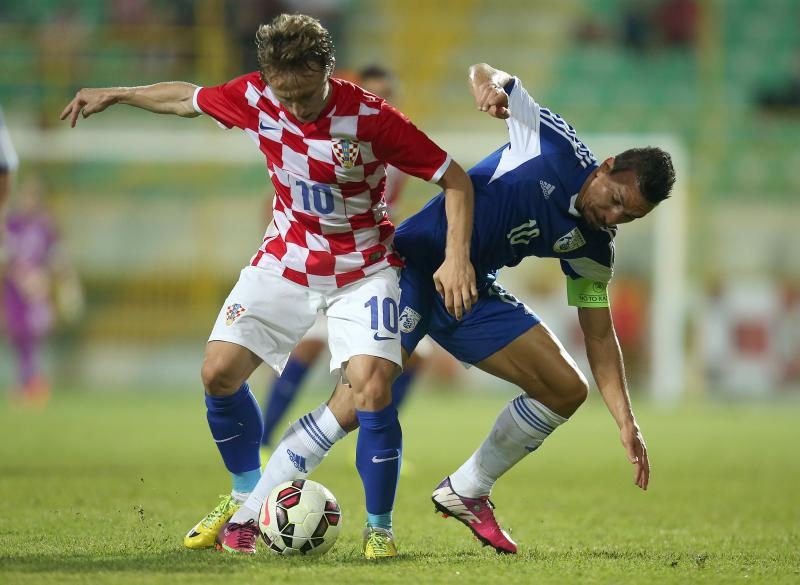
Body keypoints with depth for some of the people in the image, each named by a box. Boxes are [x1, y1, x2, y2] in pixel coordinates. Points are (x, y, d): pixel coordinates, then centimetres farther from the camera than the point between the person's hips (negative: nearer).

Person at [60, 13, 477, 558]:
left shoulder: (368, 117, -25)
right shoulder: (255, 97, -14)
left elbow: (455, 179, -18)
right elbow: (187, 98, 8)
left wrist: (457, 257, -29)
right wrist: (113, 95, 18)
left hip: (363, 269, -4)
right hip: (286, 260, 4)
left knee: (372, 390, -22)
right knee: (219, 372, -5)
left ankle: (379, 530, -3)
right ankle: (247, 498, 20)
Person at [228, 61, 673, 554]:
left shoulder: (593, 250, 3)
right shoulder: (553, 142, -12)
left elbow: (600, 335, 8)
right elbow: (484, 75, -6)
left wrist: (626, 422, -1)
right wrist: (491, 83, -32)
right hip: (416, 267, -7)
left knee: (567, 389, 0)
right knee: (357, 406, -21)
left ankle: (467, 493, 16)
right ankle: (247, 518, -12)